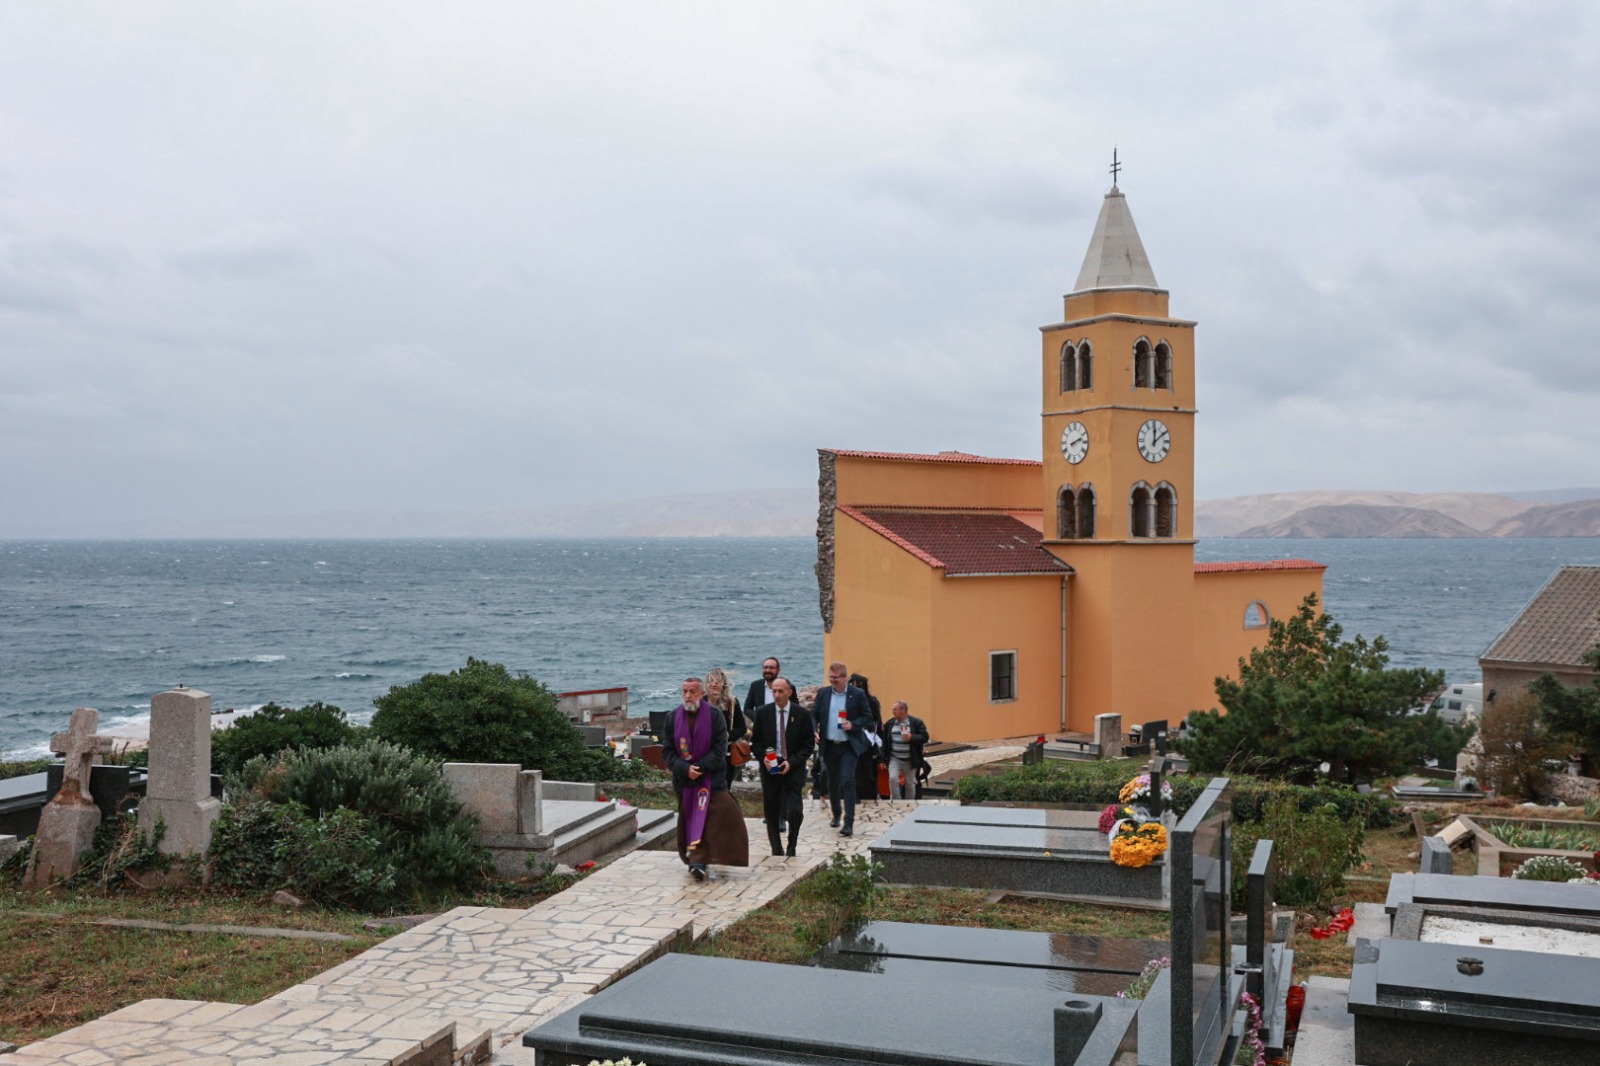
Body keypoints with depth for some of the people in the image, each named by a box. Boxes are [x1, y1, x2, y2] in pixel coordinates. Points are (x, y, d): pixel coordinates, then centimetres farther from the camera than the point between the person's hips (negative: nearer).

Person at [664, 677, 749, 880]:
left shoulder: (715, 716, -4)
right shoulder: (673, 717, 3)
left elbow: (720, 749, -7)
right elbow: (667, 751, 2)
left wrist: (700, 767, -16)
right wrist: (685, 769, -14)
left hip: (710, 778, -3)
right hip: (684, 779, 3)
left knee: (704, 821, -12)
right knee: (689, 821, 9)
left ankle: (698, 861, -15)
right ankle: (697, 860, 20)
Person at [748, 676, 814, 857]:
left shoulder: (802, 714, -3)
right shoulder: (763, 713, 2)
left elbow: (809, 744, -1)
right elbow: (756, 741, 8)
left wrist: (791, 762, -12)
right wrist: (763, 758, -10)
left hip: (793, 768, -2)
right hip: (770, 767, 2)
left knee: (794, 811, -15)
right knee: (771, 813, 5)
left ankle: (792, 846, 9)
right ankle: (777, 851, 18)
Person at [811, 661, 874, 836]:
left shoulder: (857, 694, -4)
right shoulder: (823, 694, 4)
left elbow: (868, 717, 0)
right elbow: (814, 715, 9)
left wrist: (853, 724, -17)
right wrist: (814, 731, -9)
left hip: (849, 746, -4)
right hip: (829, 745, 4)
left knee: (847, 781, -13)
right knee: (832, 782, 16)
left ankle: (849, 823, -12)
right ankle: (836, 815, 36)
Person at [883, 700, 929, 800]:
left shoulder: (917, 722, -4)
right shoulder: (889, 723, 5)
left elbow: (924, 737, -8)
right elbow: (885, 741, 6)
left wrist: (911, 737, -24)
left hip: (910, 760, -1)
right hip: (894, 759, 1)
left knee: (910, 784, 8)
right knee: (893, 778, -19)